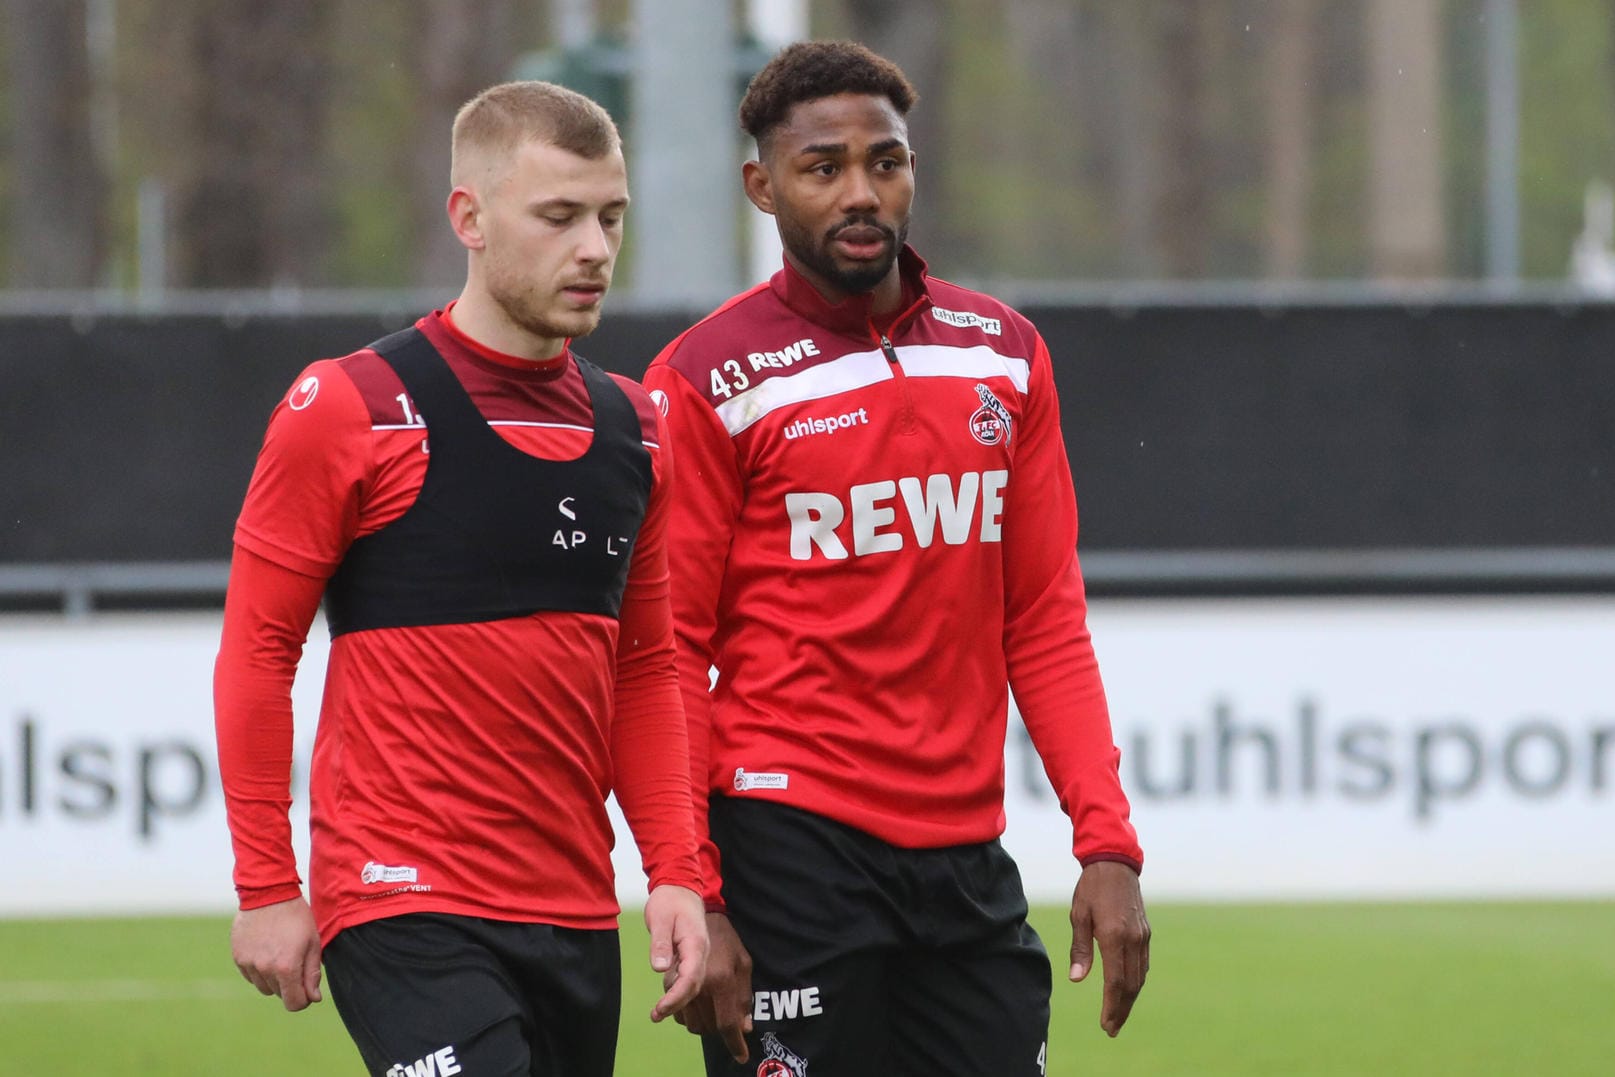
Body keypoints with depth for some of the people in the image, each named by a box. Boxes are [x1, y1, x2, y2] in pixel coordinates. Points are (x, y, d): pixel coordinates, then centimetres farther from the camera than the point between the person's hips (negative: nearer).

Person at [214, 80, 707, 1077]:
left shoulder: (633, 426, 12)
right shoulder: (349, 410, -6)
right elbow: (257, 653, -4)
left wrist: (678, 874, 7)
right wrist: (267, 889, -7)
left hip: (576, 916, 6)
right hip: (405, 911, -6)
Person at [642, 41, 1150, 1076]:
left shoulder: (1005, 354, 10)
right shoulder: (709, 381, -4)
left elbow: (1045, 626, 11)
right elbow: (669, 660, -4)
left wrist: (1108, 843, 2)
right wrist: (691, 895, -12)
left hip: (967, 857, 5)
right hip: (790, 847, -4)